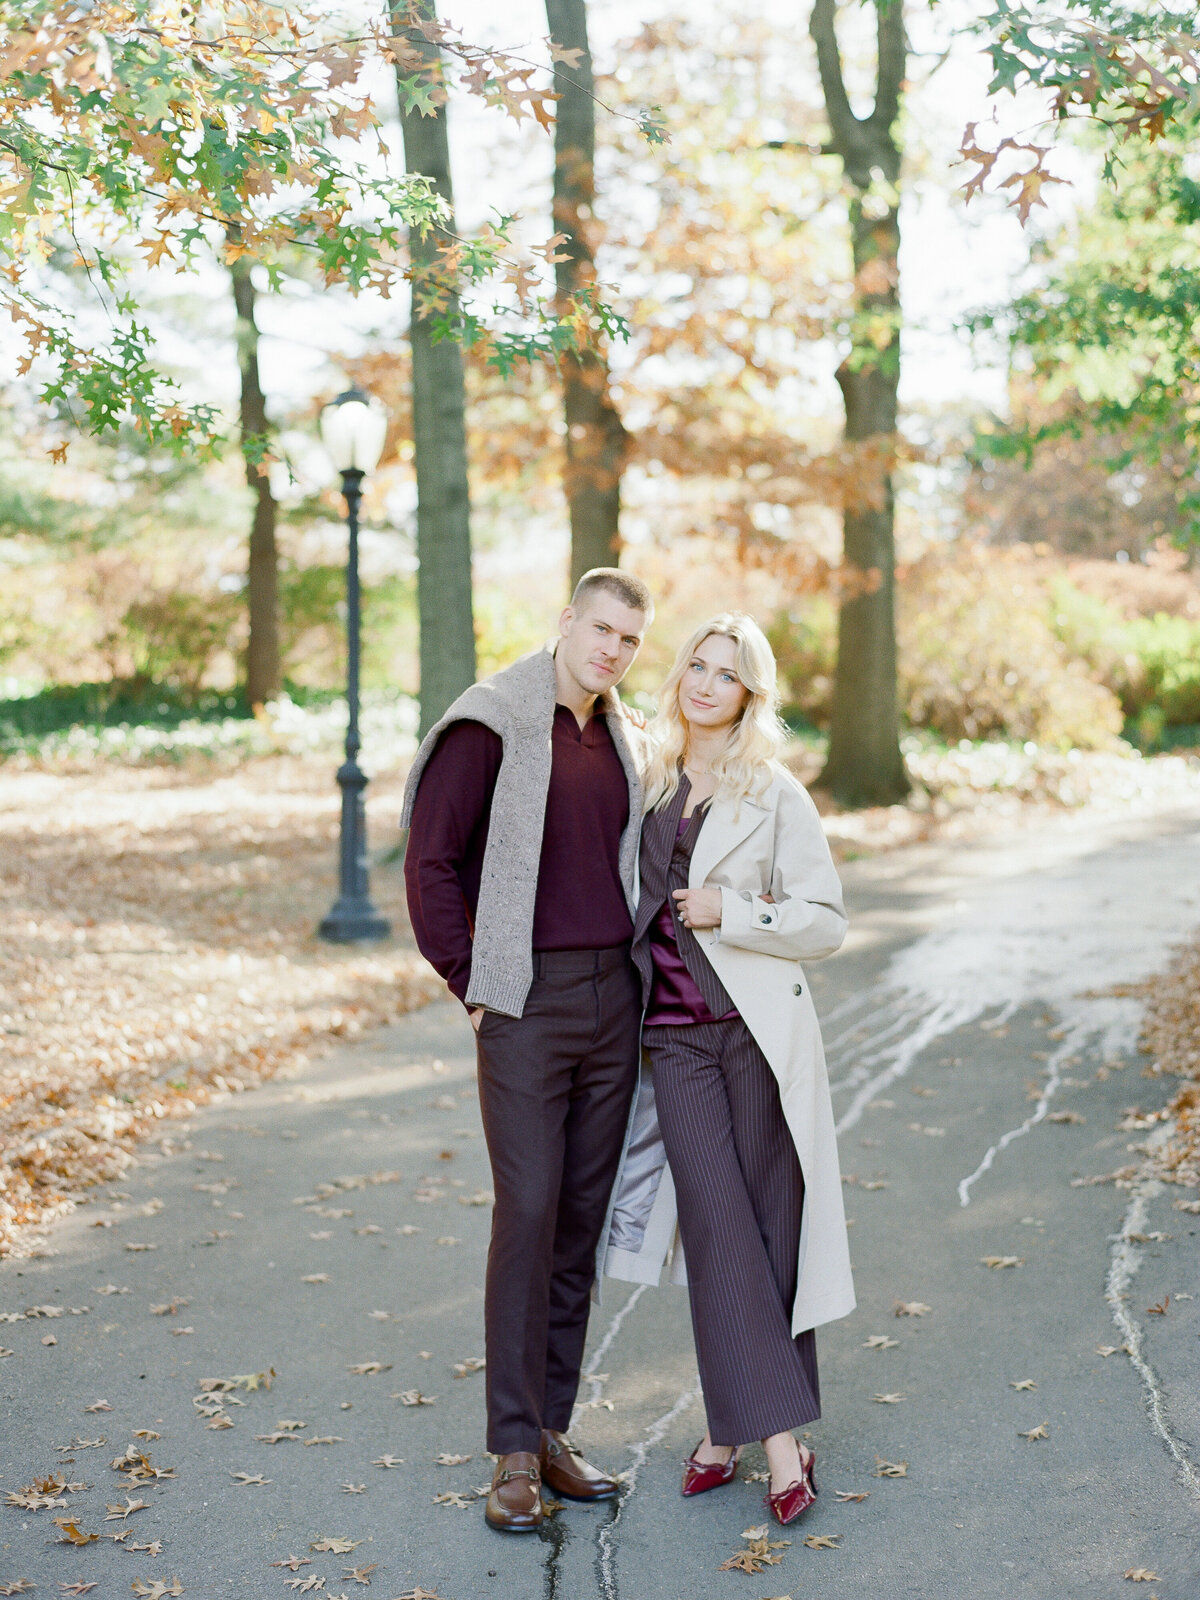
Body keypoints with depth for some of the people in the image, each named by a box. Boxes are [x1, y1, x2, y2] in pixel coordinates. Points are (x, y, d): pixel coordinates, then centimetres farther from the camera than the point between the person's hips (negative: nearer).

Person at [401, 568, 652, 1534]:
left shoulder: (623, 740, 13)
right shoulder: (489, 727, -7)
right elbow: (432, 862, -7)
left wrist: (635, 970, 14)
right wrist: (471, 983, -7)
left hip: (614, 999, 6)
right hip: (526, 1002, -6)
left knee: (583, 1219, 9)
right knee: (527, 1213, -8)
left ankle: (553, 1429, 19)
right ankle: (516, 1455, 1)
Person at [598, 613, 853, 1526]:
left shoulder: (775, 794, -1)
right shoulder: (651, 783, 12)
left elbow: (827, 921, -4)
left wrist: (728, 913, -15)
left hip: (759, 1029, -3)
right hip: (675, 1034, 3)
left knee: (766, 1226, 1)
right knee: (717, 1222, -6)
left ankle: (734, 1422, 14)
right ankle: (774, 1435, -3)